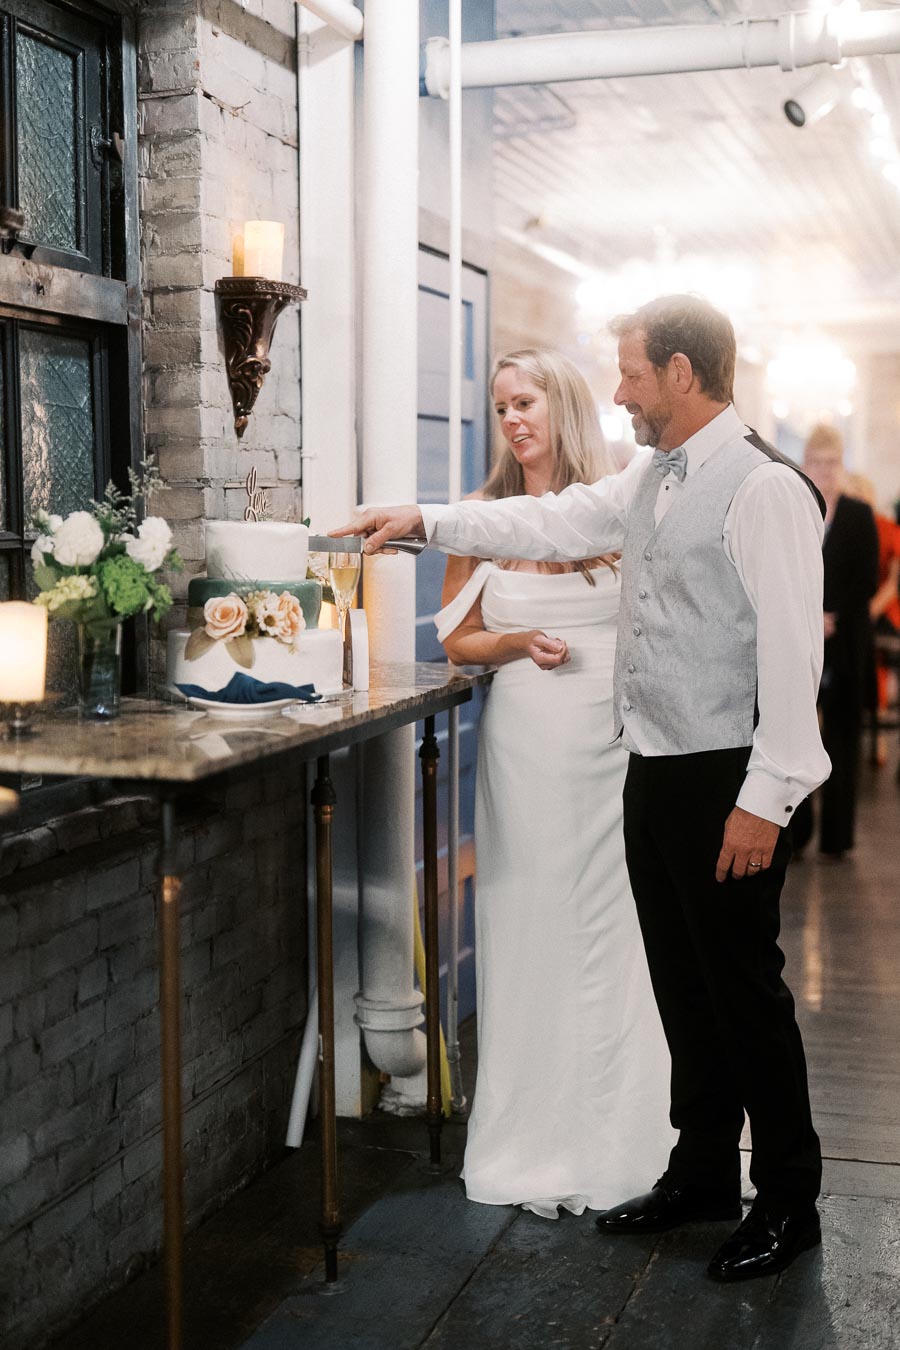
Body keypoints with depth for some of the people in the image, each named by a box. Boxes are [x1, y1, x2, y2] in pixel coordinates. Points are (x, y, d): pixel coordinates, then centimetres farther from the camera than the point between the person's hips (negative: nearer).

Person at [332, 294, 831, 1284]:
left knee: (744, 988, 3)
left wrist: (765, 798, -20)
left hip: (725, 781, -8)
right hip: (654, 768, 8)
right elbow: (558, 523, 21)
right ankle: (703, 1172, 32)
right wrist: (425, 522, 17)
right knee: (682, 983, 17)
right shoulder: (651, 478, 11)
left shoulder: (763, 487, -16)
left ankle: (787, 1200, 20)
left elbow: (791, 651, -19)